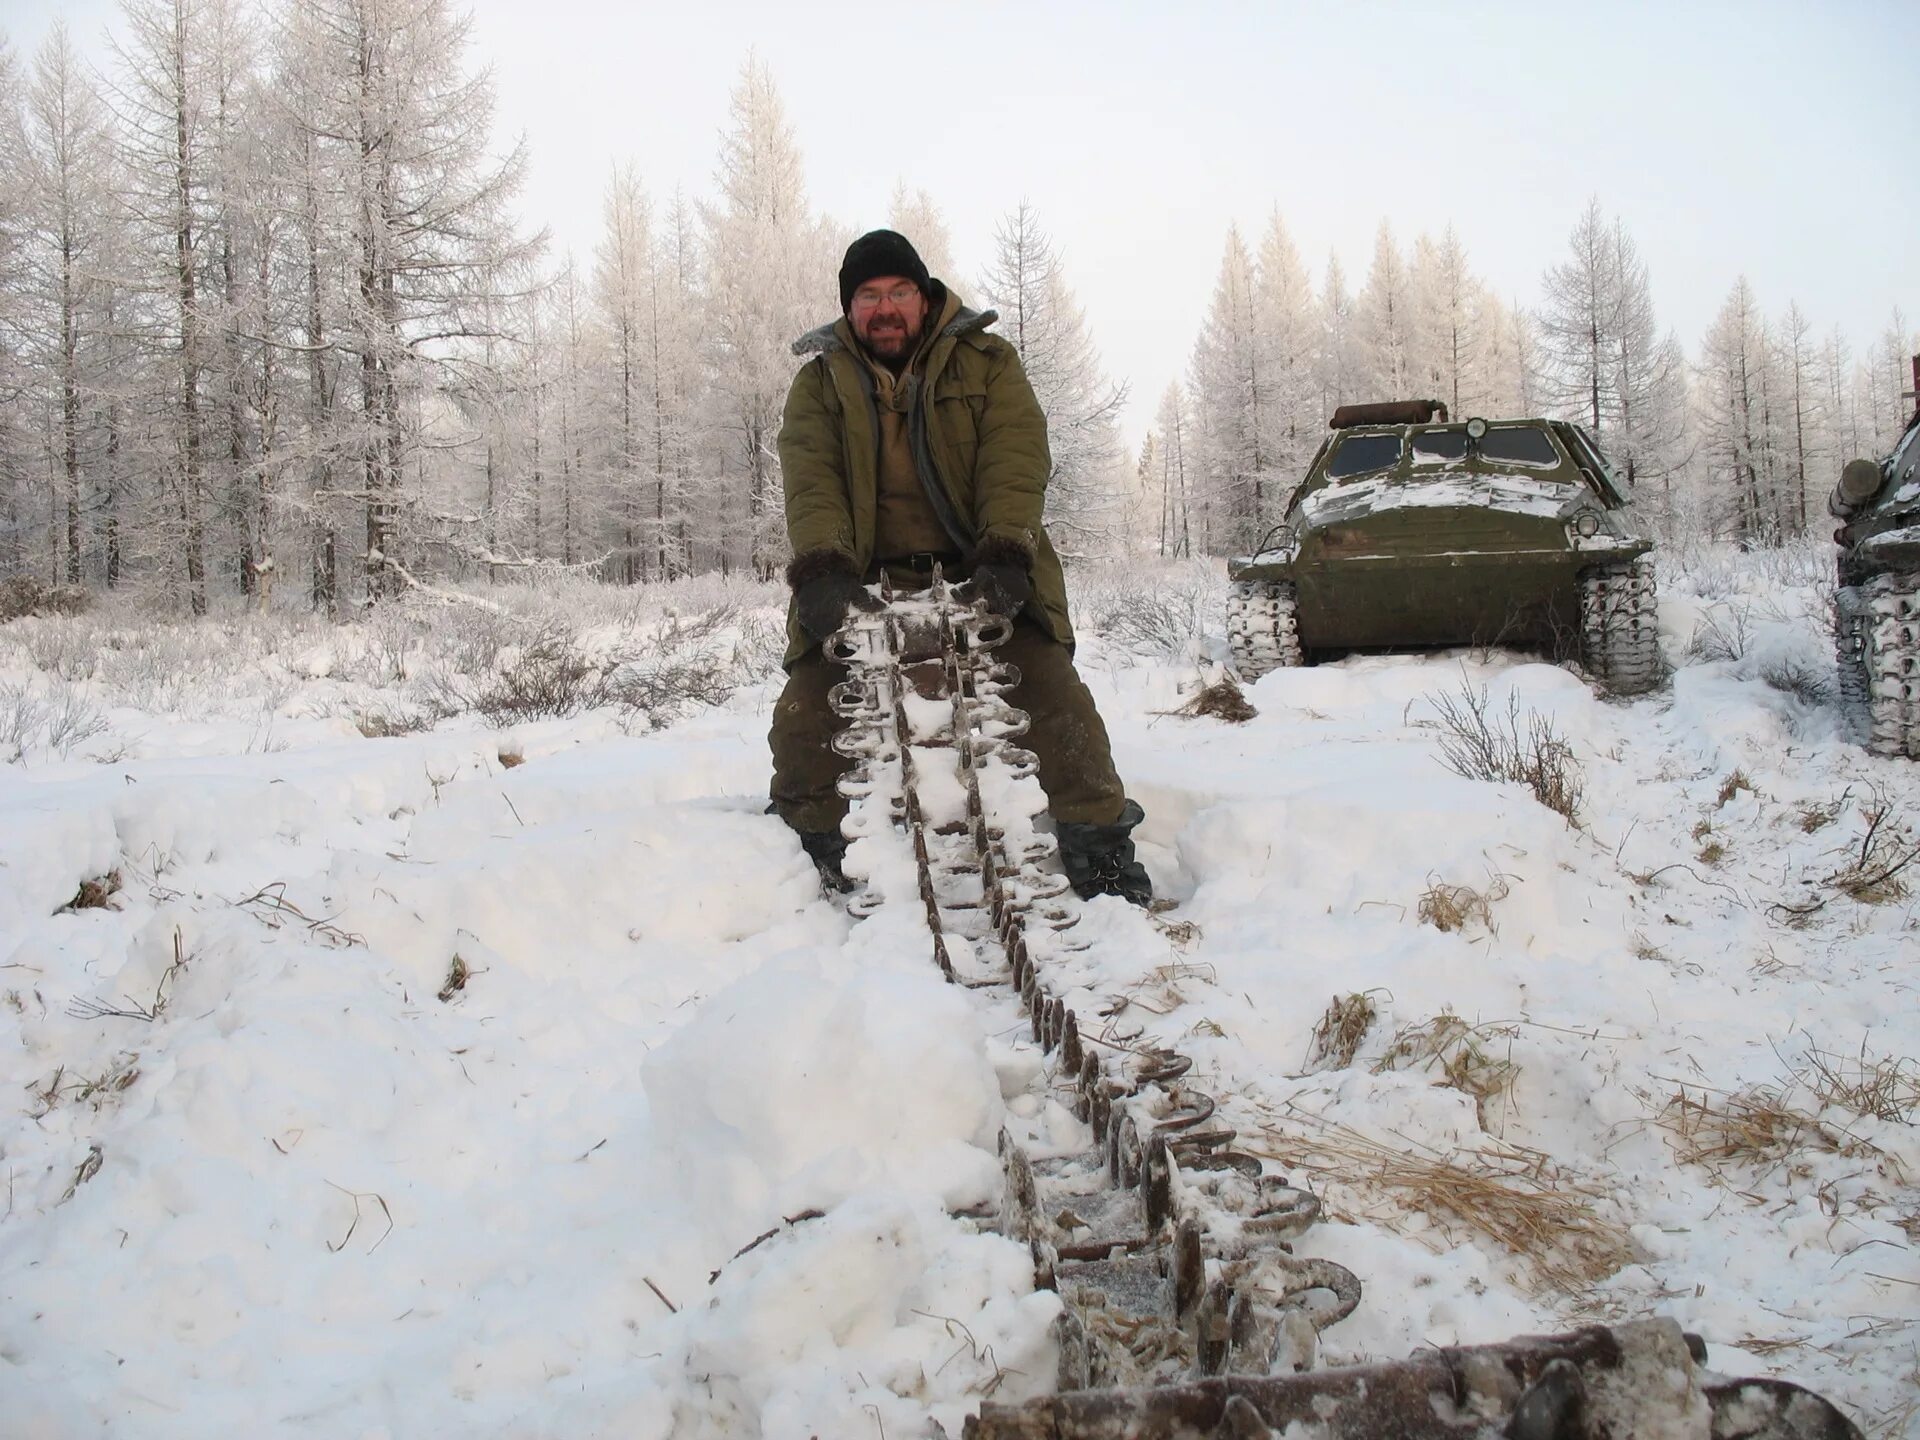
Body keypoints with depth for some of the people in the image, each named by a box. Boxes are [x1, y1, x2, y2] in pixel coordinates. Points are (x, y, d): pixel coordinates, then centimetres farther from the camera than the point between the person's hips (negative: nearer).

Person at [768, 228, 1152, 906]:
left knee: (1053, 691, -16)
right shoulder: (819, 384, 10)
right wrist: (823, 568, -25)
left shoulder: (987, 363, 7)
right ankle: (809, 860, 8)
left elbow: (1015, 460, -6)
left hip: (982, 576, -1)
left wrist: (1005, 554, -24)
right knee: (805, 714, -12)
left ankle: (1100, 849, -1)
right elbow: (809, 480, -6)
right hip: (864, 583, 1)